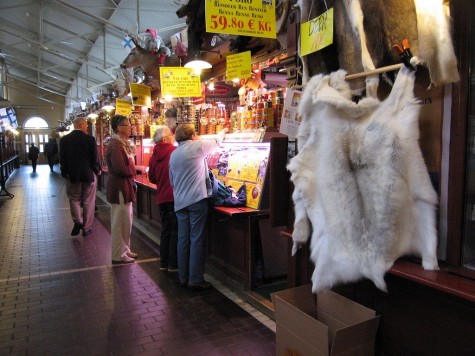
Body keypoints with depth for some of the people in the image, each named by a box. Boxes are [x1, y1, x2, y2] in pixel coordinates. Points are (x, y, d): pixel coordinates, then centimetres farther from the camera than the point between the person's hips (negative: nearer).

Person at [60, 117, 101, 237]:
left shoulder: (64, 140, -1)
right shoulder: (90, 139, -11)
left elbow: (62, 159, 1)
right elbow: (94, 158, -9)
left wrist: (65, 173, 12)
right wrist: (97, 170, 7)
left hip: (72, 174, 2)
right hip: (89, 174, -2)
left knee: (74, 199, 15)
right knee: (88, 202, 7)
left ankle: (78, 221, -4)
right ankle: (86, 228, 13)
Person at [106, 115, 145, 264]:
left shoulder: (122, 143, 13)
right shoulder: (115, 145, -18)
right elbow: (121, 169, -24)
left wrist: (138, 168, 1)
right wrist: (137, 169, -11)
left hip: (125, 186, 10)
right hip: (119, 187, -10)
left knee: (126, 220, 17)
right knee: (120, 221, 0)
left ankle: (125, 249, 30)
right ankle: (119, 255, 12)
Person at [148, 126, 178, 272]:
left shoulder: (154, 155, 4)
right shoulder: (175, 151, -11)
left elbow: (152, 177, 12)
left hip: (161, 198, 5)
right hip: (175, 196, -5)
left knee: (165, 230, 16)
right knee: (175, 230, 4)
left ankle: (164, 263, 22)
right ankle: (173, 264, 9)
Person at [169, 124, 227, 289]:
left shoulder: (174, 154, 14)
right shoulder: (196, 146, -5)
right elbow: (216, 142, 11)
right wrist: (223, 131, 31)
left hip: (180, 202, 7)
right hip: (196, 200, -6)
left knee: (183, 239, 10)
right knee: (197, 240, -2)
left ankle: (183, 277, 17)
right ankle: (195, 279, 2)